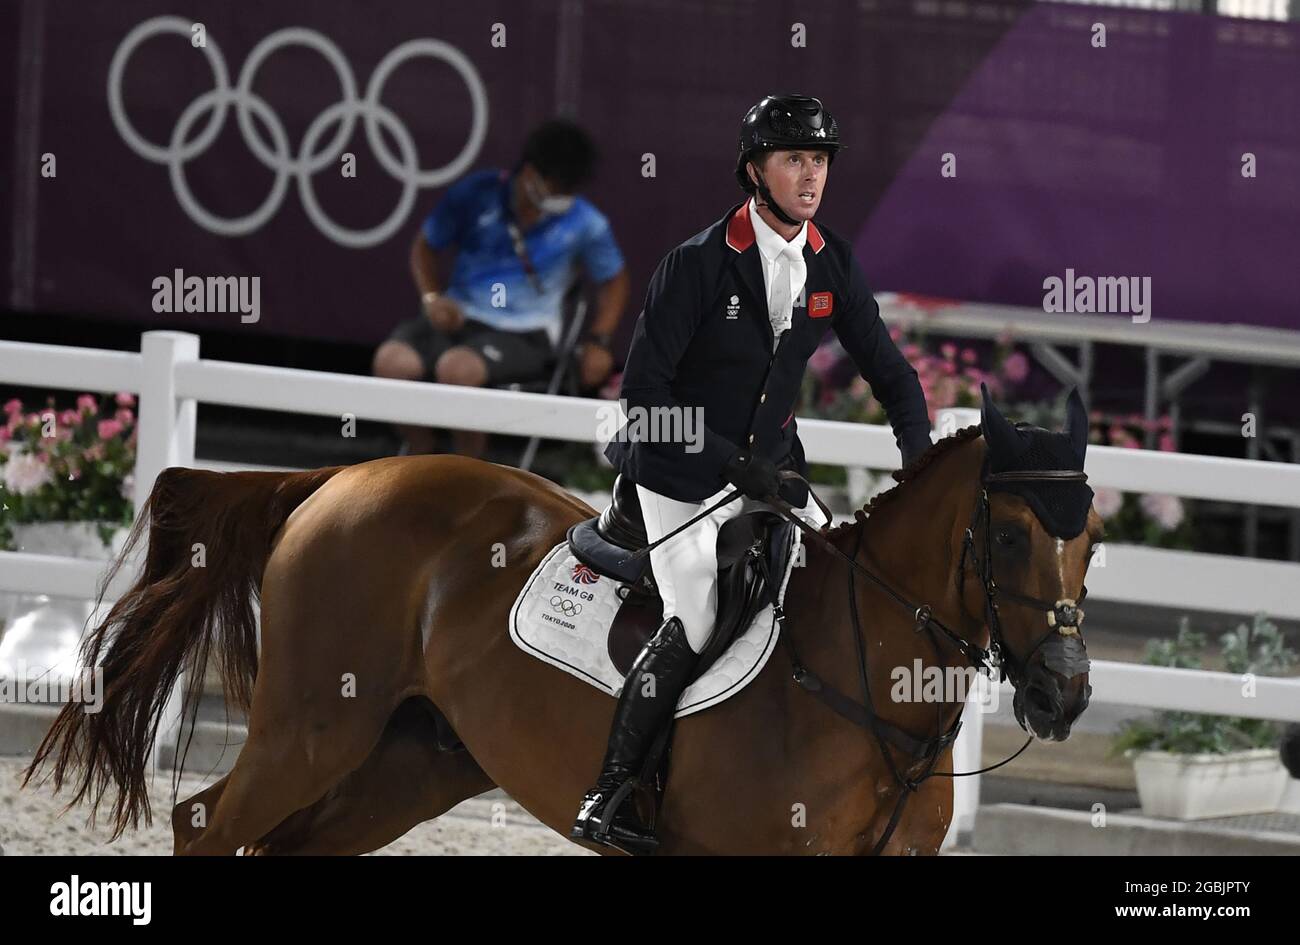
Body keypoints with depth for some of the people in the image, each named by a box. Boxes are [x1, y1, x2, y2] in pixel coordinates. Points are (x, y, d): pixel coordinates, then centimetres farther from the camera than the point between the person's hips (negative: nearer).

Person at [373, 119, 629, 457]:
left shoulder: (584, 225, -2)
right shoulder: (475, 194, -2)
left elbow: (613, 280, 16)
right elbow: (426, 247, 14)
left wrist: (598, 342, 2)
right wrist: (432, 298, -5)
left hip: (524, 335, -3)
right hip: (459, 316, 3)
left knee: (458, 367, -37)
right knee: (392, 360, -30)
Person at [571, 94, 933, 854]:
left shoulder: (833, 266, -1)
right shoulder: (700, 263, -18)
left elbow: (888, 370, 8)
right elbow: (644, 388, -19)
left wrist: (922, 460, -7)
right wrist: (729, 462, -24)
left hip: (771, 468, 6)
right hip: (684, 474, -6)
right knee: (692, 628, -16)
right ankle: (607, 801, -8)